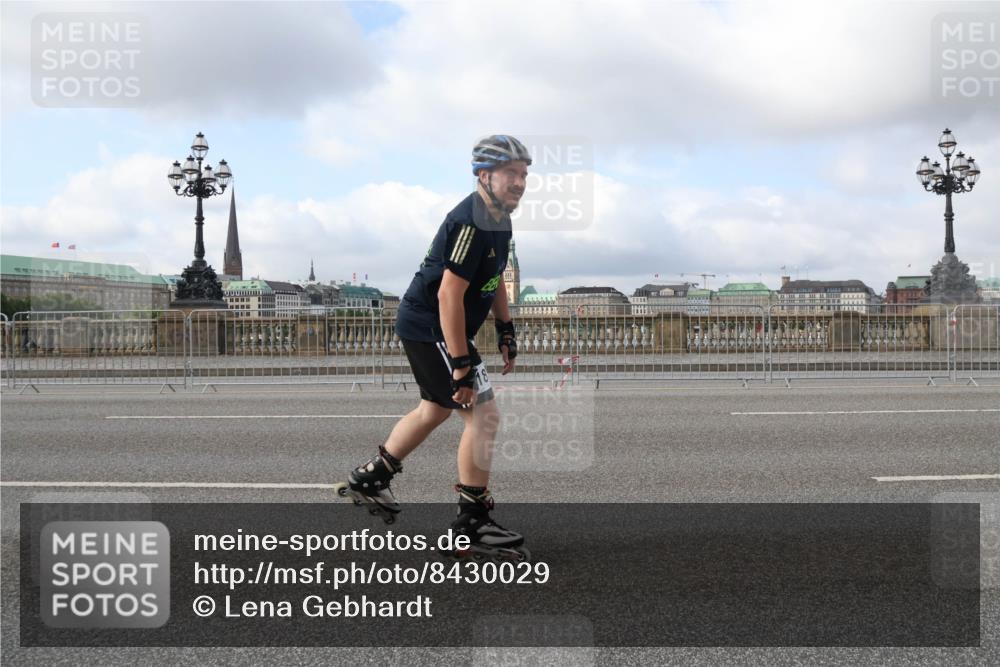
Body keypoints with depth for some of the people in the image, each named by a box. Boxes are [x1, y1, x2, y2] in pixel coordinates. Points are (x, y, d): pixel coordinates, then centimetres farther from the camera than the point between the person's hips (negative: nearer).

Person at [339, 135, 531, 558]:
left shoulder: (498, 218, 7)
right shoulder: (470, 223, -25)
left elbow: (495, 277, 21)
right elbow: (449, 294, -29)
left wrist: (506, 331, 18)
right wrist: (461, 365, -29)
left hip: (423, 325, 11)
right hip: (431, 329, -11)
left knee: (436, 409, 24)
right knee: (484, 415, -10)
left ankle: (370, 477, 39)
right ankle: (472, 522, -1)